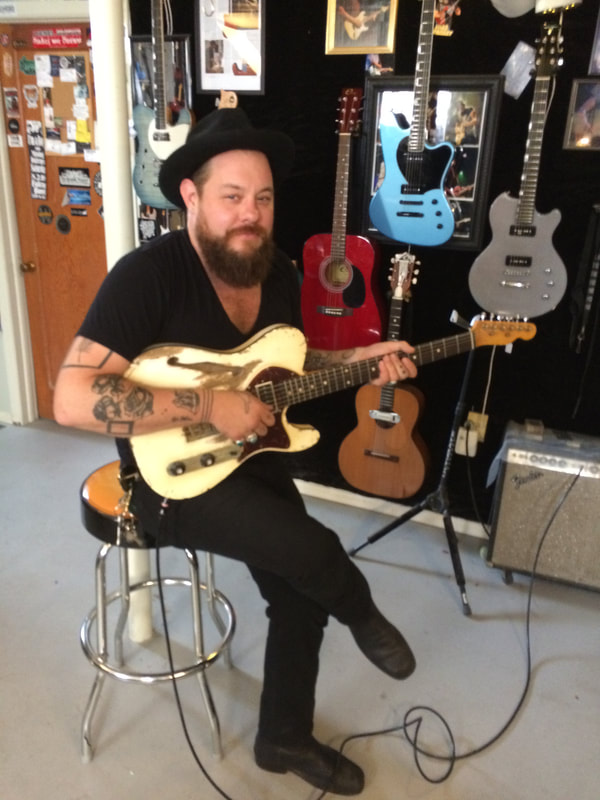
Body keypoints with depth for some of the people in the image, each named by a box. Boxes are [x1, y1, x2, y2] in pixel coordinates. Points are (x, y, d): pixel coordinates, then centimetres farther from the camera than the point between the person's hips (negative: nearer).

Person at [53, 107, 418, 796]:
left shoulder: (278, 273, 1)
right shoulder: (148, 274, -22)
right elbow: (72, 400, -29)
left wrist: (355, 361, -1)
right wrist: (210, 406, -30)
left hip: (249, 456, 7)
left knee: (302, 595, 3)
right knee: (311, 549, -22)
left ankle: (285, 738, 31)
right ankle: (364, 615, 16)